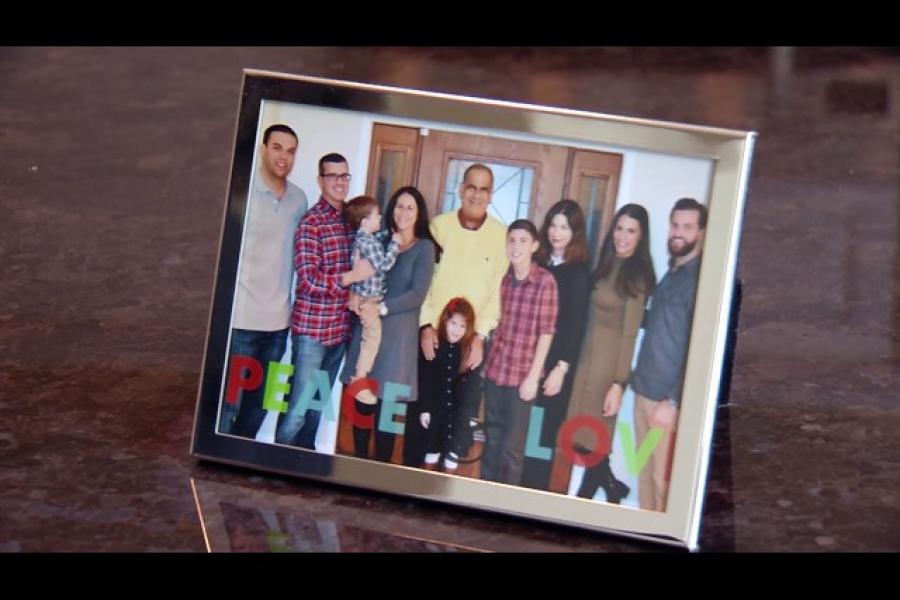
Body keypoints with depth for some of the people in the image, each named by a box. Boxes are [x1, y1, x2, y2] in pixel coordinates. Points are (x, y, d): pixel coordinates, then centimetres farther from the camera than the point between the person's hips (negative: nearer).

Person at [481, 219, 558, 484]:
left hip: (522, 374, -5)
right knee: (491, 439, 14)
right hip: (494, 370, 5)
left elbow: (546, 333, -11)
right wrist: (489, 361, 9)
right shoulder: (504, 279, 5)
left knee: (512, 446, 2)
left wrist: (533, 376, -12)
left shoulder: (545, 281, -11)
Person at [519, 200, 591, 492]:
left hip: (555, 364, -4)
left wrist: (561, 367, -13)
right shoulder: (538, 263, 9)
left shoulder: (579, 272, -3)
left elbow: (576, 324, -7)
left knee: (543, 431, -1)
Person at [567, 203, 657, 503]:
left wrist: (619, 383, -18)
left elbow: (630, 334, -15)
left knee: (591, 439, 1)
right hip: (589, 355, 7)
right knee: (584, 437, 12)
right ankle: (610, 488, 27)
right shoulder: (607, 265, 9)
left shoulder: (637, 276, -12)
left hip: (609, 362, -7)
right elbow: (593, 317, 8)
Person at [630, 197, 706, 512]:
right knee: (645, 471, 13)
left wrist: (673, 402, -19)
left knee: (663, 479, -1)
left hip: (667, 397, -8)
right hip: (644, 390, 8)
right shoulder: (672, 273, 14)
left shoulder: (699, 278, -13)